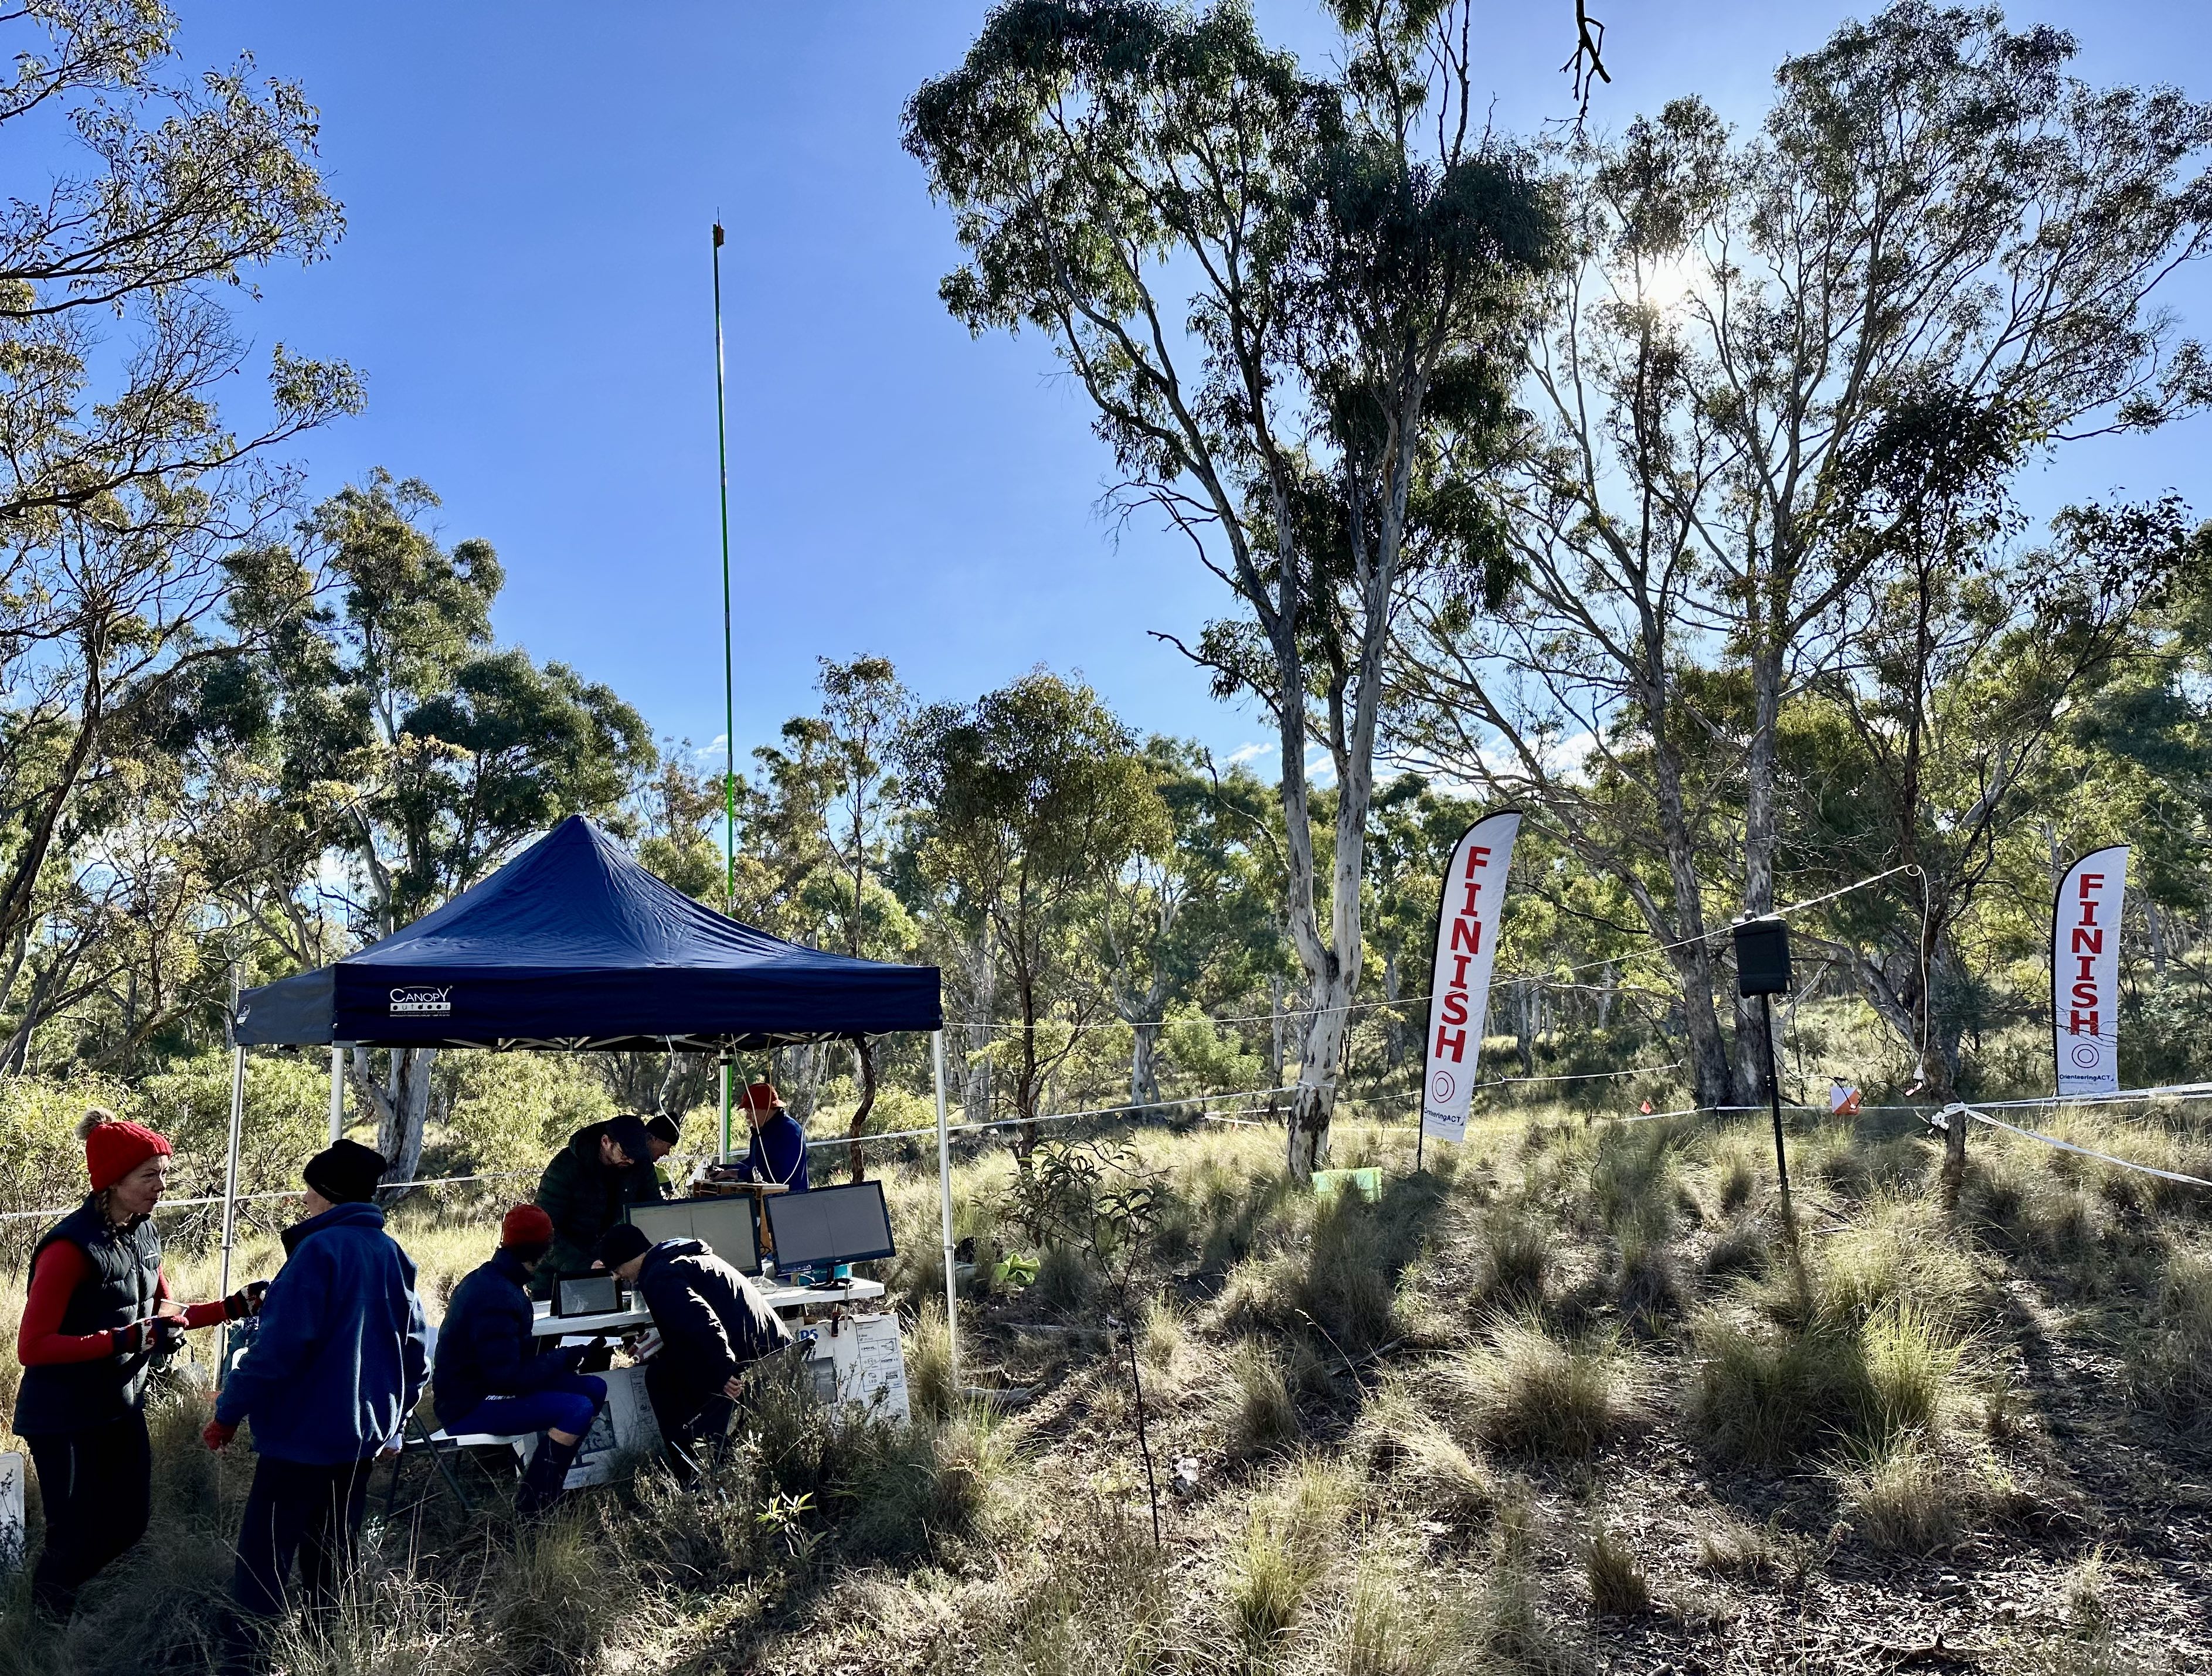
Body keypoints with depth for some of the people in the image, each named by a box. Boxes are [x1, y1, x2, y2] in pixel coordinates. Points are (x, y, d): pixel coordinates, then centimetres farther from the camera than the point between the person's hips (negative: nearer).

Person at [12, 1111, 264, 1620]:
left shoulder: (143, 1234, 1)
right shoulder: (72, 1247, -23)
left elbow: (164, 1314, 13)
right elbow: (32, 1347, -24)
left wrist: (235, 1306, 0)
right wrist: (126, 1339, -31)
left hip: (122, 1407, 8)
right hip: (66, 1420, -8)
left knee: (129, 1523, 17)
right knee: (77, 1536, 5)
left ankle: (64, 1596, 41)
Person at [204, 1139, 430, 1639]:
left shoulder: (320, 1249, -14)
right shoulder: (392, 1254, 7)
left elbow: (280, 1345, -20)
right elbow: (416, 1353, 11)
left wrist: (229, 1410, -10)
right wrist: (392, 1421, 21)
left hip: (304, 1431, -7)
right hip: (366, 1436, 7)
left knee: (265, 1552, 0)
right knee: (331, 1550, 17)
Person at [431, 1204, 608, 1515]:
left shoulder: (485, 1279, 5)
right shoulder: (498, 1298, -26)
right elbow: (508, 1376, -27)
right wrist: (565, 1358, -16)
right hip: (467, 1407, -10)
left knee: (595, 1388, 3)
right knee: (579, 1408, -24)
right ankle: (533, 1506, -13)